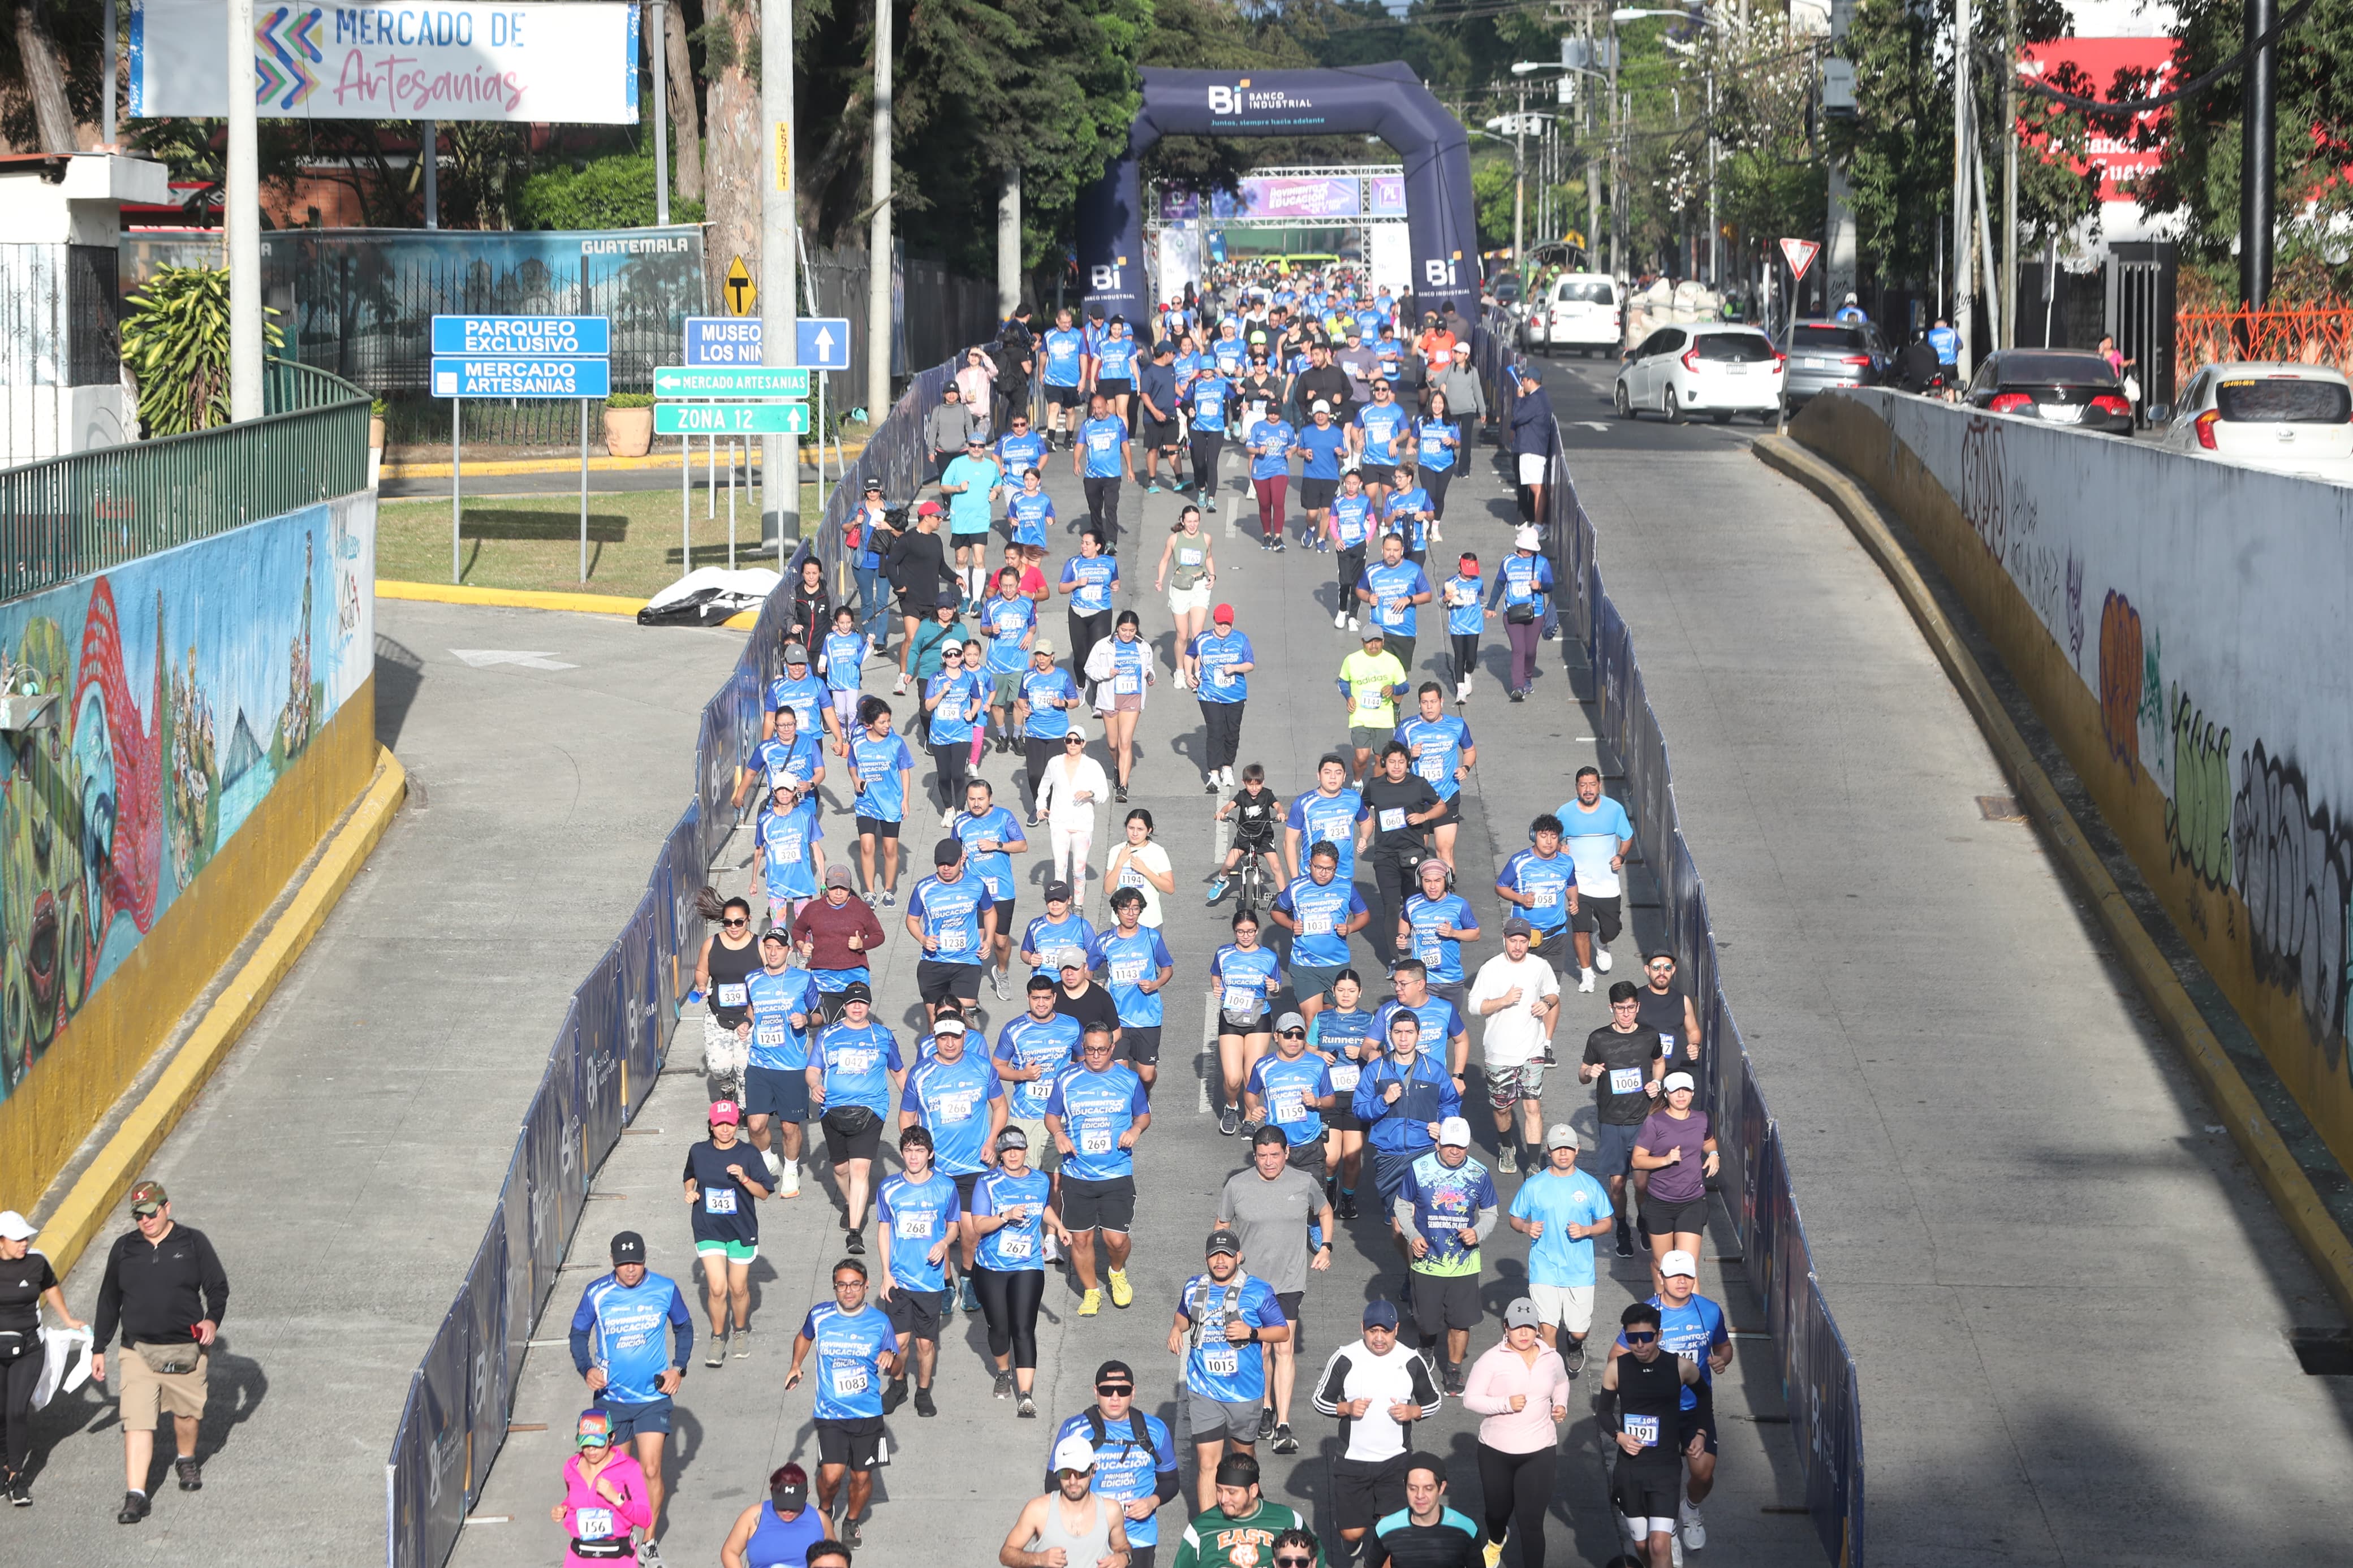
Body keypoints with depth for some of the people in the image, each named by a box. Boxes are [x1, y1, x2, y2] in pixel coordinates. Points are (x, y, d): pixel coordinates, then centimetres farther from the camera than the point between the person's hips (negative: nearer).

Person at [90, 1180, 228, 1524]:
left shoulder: (193, 1243, 0)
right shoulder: (124, 1249, 6)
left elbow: (218, 1286, 2)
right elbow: (109, 1301, 13)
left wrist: (212, 1319, -19)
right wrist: (98, 1349, 13)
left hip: (187, 1349, 0)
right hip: (139, 1351, 0)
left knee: (187, 1412, 13)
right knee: (137, 1422, -9)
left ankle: (186, 1460, 44)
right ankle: (135, 1496, -10)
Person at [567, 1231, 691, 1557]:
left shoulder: (665, 1289, -7)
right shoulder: (596, 1293, -8)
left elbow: (684, 1327, 11)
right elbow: (579, 1334, 5)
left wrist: (678, 1369, -1)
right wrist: (586, 1369, -12)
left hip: (653, 1396, -1)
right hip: (611, 1396, 1)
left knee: (651, 1470, -8)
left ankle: (649, 1543, 7)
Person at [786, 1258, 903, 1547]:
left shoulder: (879, 1322, -5)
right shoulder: (820, 1316, -4)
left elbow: (896, 1367, 5)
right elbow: (804, 1337, 20)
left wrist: (892, 1358, -17)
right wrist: (796, 1366, 9)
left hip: (868, 1414, 1)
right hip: (830, 1413, -1)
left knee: (862, 1477, 6)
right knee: (831, 1475, -13)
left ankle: (852, 1521, 35)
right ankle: (825, 1511, 20)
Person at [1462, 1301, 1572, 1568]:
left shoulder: (1551, 1358, 0)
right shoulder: (1492, 1360, -12)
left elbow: (1561, 1383, 22)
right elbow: (1470, 1400, -14)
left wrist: (1561, 1405, 3)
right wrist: (1506, 1404, -26)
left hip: (1538, 1453, 0)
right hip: (1496, 1452, 0)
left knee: (1531, 1522, -7)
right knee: (1498, 1510, 23)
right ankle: (1496, 1542, 58)